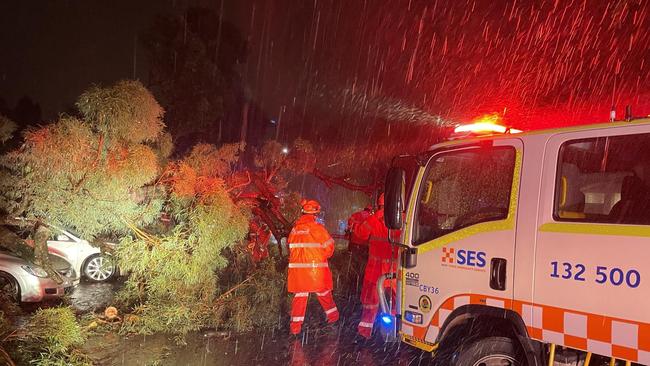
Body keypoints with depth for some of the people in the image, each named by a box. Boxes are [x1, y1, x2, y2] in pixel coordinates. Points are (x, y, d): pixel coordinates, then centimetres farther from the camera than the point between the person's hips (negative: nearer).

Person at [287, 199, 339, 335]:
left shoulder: (295, 228, 1)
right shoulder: (317, 228, -11)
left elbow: (291, 246, 8)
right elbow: (329, 246, -6)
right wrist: (322, 257, 14)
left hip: (297, 267, 3)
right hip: (316, 269, -3)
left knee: (300, 295, 11)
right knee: (323, 293, 16)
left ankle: (295, 325, 7)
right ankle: (333, 315, 34)